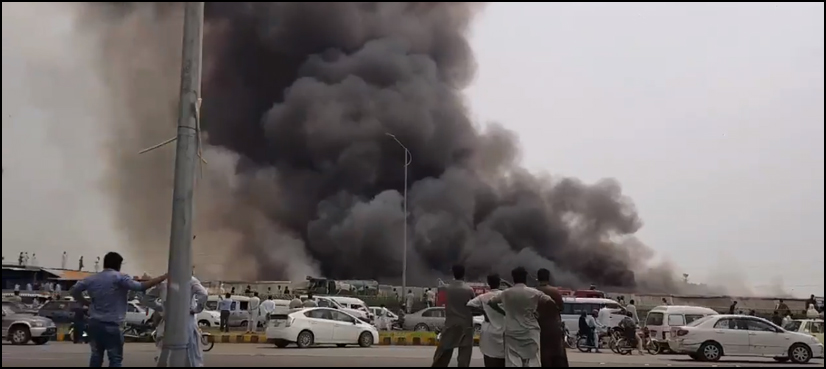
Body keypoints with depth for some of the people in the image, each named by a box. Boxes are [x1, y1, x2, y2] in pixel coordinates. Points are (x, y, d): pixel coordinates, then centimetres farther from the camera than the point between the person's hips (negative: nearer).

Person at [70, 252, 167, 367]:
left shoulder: (92, 279, 8)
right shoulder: (119, 278, -11)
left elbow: (74, 291, 14)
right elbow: (140, 287, -21)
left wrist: (87, 302, 18)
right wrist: (163, 277, -17)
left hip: (94, 323, 6)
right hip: (111, 325, -6)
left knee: (96, 356, 17)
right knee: (115, 359, 0)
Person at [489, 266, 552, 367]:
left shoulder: (506, 293, 3)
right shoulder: (533, 293, -3)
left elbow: (491, 302, 15)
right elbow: (550, 301, 3)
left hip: (512, 333, 2)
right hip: (530, 332, -1)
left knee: (512, 363, -1)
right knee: (532, 362, 2)